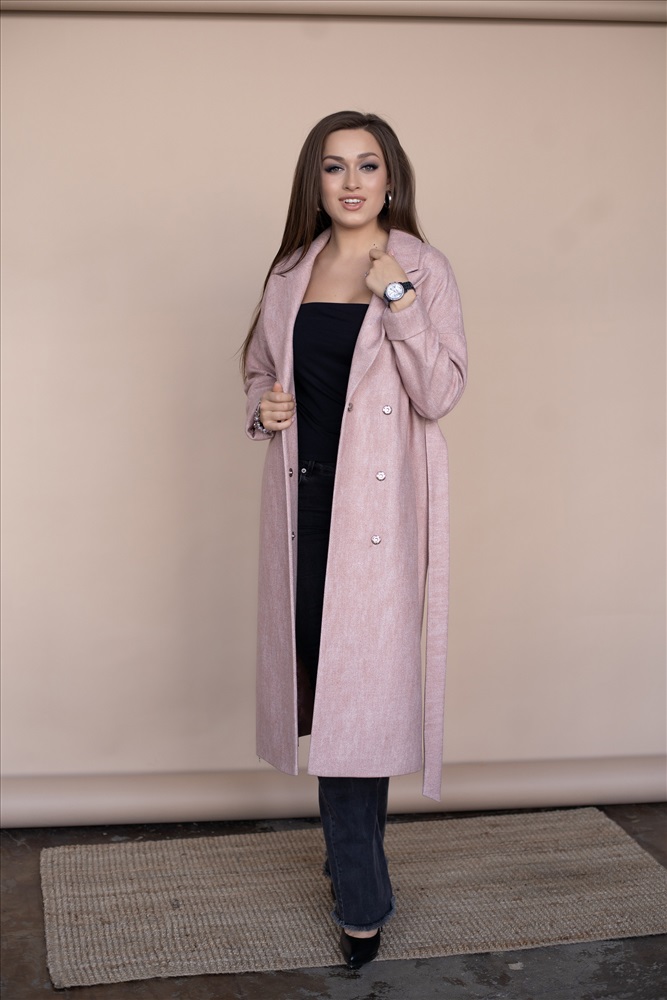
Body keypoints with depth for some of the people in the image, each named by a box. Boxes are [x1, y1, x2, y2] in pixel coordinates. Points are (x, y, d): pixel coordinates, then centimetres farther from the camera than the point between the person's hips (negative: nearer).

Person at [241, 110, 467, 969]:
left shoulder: (422, 268, -2)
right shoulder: (293, 270, 11)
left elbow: (439, 394, -10)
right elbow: (259, 366, 22)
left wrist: (399, 299, -19)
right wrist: (262, 406, 0)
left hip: (380, 503, -4)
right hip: (305, 496, 4)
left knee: (361, 681, -5)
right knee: (322, 684, 8)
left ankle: (360, 897, 9)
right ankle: (358, 871, 26)